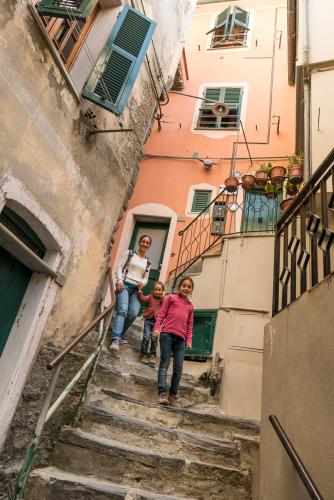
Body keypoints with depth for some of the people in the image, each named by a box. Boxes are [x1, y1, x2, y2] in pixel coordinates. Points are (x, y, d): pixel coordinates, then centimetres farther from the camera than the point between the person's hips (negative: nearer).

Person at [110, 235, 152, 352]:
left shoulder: (148, 262, 21)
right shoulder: (129, 253, 10)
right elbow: (119, 267, 3)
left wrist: (142, 282, -2)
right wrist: (119, 281, -11)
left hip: (136, 289, 4)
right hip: (124, 285, -4)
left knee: (133, 313, -17)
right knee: (123, 310, -24)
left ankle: (118, 335, 2)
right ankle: (115, 340, -32)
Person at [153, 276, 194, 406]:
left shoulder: (190, 306, 22)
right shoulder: (171, 297, 12)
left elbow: (190, 325, 20)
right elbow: (161, 314, 6)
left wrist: (189, 340, 7)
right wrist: (157, 328, -7)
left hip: (181, 339, 4)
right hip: (167, 334, -3)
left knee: (178, 368, 0)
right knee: (164, 364, -6)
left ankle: (173, 395, 9)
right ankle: (162, 394, -9)